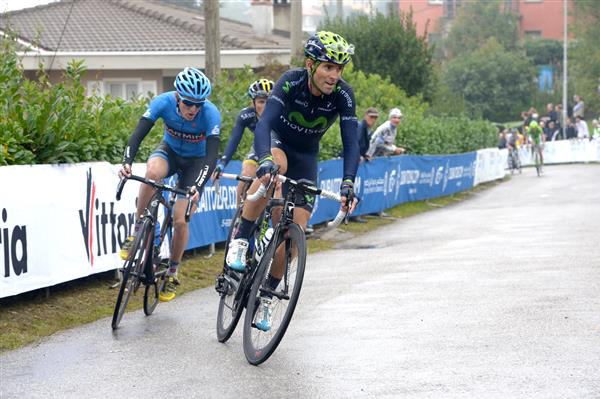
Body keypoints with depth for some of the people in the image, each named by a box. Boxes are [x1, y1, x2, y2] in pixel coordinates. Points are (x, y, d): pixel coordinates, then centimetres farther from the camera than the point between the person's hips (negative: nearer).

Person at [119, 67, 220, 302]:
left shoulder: (211, 114, -31)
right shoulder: (163, 102, -27)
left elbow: (211, 156, -36)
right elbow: (138, 134, -32)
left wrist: (197, 186, -50)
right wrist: (127, 162, -49)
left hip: (196, 161, -1)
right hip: (170, 151, 1)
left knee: (180, 220, -11)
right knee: (152, 172, -36)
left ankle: (172, 273, 13)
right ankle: (137, 231, -20)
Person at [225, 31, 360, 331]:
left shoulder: (343, 95, -24)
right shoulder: (291, 82, -30)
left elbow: (351, 143, -29)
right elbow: (264, 123, -42)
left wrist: (348, 183, -46)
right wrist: (265, 160, -61)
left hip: (305, 156, 3)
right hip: (277, 140, -2)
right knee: (276, 165, -41)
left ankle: (266, 296, 11)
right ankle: (240, 241, -27)